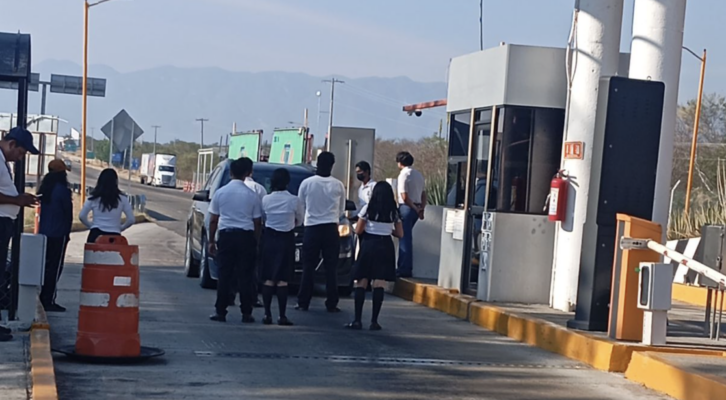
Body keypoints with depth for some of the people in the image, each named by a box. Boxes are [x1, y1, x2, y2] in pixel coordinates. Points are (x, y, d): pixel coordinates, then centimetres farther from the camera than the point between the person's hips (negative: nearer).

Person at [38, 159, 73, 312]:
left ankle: (42, 299, 16)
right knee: (55, 267, -4)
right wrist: (67, 231, 6)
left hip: (44, 232, 8)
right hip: (58, 234, -8)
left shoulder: (44, 189, 9)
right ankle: (48, 300, -5)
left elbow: (42, 209, 15)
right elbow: (68, 212, -8)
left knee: (45, 265, 14)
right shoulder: (62, 190, -14)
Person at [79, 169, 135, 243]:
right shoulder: (122, 199, 0)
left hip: (96, 235, 1)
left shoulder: (94, 198, 2)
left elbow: (82, 216, 4)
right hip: (114, 236, -1)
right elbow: (131, 220, 2)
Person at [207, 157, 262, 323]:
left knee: (224, 275, 4)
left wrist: (211, 241, 11)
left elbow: (213, 220, 4)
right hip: (246, 237, -1)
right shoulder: (252, 195, -1)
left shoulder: (220, 193, 1)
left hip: (226, 236, 1)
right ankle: (246, 313, 5)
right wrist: (256, 241, 10)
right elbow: (257, 222, 1)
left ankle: (220, 312, 4)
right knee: (245, 276, 4)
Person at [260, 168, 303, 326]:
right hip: (286, 240, -2)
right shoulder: (294, 200, -9)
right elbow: (299, 221, 3)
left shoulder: (266, 199, -3)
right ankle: (282, 316, -2)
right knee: (283, 279, -1)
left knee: (268, 278, 7)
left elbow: (263, 218, 4)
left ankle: (267, 314, 5)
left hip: (269, 238, 2)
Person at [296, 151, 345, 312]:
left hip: (312, 228, 0)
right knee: (331, 268, 4)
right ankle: (331, 304, 2)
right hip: (331, 229, 1)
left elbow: (300, 205, 6)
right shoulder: (338, 185, -2)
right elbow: (341, 210, 10)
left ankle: (303, 302, 5)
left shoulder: (307, 183, -6)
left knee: (308, 267, 5)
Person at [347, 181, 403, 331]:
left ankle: (357, 320, -3)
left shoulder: (368, 208, -3)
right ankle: (374, 321, -2)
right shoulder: (394, 212, 5)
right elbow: (400, 234, 8)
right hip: (385, 247, 2)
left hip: (368, 245, -2)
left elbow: (358, 231, -2)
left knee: (361, 283, 2)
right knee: (379, 285, 1)